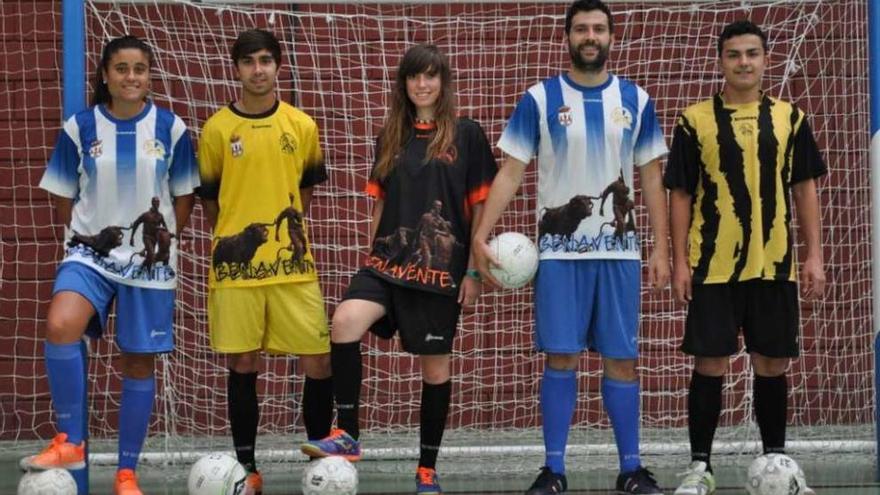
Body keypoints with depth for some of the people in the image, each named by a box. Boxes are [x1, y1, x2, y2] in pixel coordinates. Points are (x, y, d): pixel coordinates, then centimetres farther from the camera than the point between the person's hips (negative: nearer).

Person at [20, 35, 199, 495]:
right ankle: (70, 443, -15)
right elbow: (62, 196, 8)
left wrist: (162, 238, 4)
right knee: (59, 326, -28)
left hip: (149, 262, 1)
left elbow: (184, 196, 8)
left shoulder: (170, 128, -2)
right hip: (90, 253, -1)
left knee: (139, 363, 6)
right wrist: (81, 238, 3)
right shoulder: (80, 127, -2)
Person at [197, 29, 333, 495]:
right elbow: (209, 199, 9)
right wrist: (235, 235, 11)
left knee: (318, 361, -2)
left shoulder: (302, 125, 4)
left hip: (292, 264, 1)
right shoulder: (217, 129, -1)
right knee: (242, 364, 3)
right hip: (235, 266, -1)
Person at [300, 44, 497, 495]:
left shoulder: (466, 135, 0)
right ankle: (348, 435, -15)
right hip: (388, 260, 3)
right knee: (344, 322, -24)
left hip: (442, 267, -2)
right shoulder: (390, 138, 11)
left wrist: (473, 272, -4)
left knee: (435, 367, 5)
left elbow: (479, 207, 0)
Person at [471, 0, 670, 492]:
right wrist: (481, 235, -11)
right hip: (559, 250, -1)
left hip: (619, 250, 1)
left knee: (622, 359, 3)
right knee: (561, 358, -2)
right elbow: (511, 172, -1)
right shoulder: (540, 99, 1)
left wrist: (661, 248, 2)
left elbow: (652, 177, 8)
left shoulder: (636, 100, 6)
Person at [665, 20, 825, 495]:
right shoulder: (695, 120, 1)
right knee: (709, 363, -1)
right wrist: (679, 261, -4)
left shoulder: (789, 118, 7)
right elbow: (681, 195, 3)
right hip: (712, 265, -2)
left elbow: (804, 189, 9)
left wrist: (813, 255, 3)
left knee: (773, 363, 7)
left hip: (774, 264, 2)